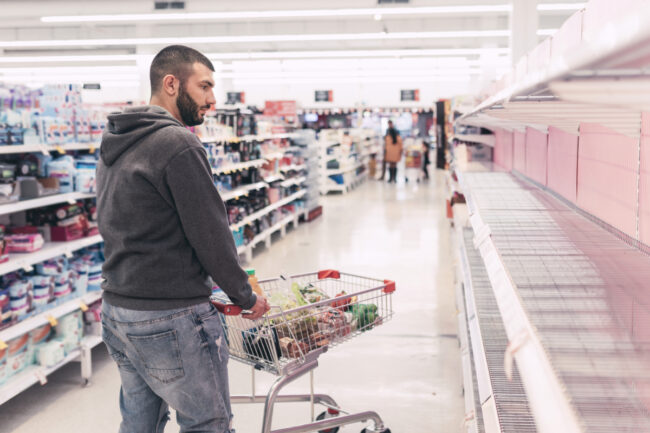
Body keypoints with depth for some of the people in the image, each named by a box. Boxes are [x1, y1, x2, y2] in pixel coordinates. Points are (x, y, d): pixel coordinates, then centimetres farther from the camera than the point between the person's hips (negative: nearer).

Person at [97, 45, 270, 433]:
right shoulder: (178, 143, -17)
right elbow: (210, 233, -16)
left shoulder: (115, 143, 13)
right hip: (172, 318, -9)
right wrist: (245, 296, -3)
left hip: (116, 308, 10)